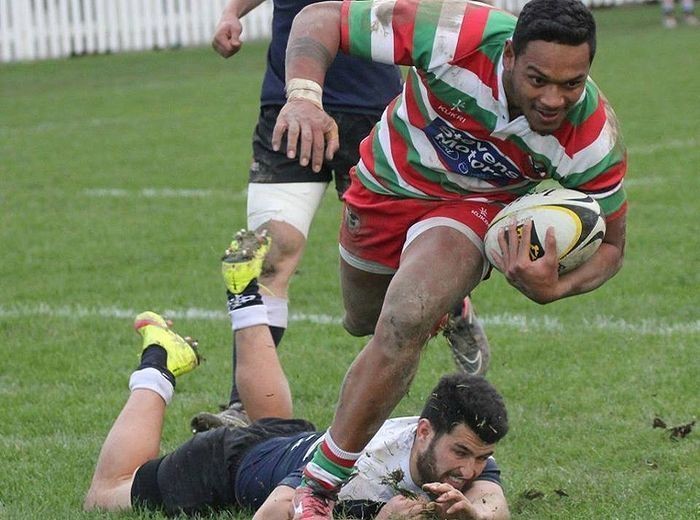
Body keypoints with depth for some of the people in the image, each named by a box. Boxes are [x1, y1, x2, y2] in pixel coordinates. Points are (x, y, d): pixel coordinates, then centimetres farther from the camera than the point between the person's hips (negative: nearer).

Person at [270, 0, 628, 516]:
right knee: (362, 319, 27)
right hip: (389, 182, 2)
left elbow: (608, 243, -15)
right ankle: (446, 304, 65)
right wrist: (304, 96, -50)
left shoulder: (595, 139, -32)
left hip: (476, 208, -2)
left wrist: (553, 289, -37)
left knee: (404, 323, -29)